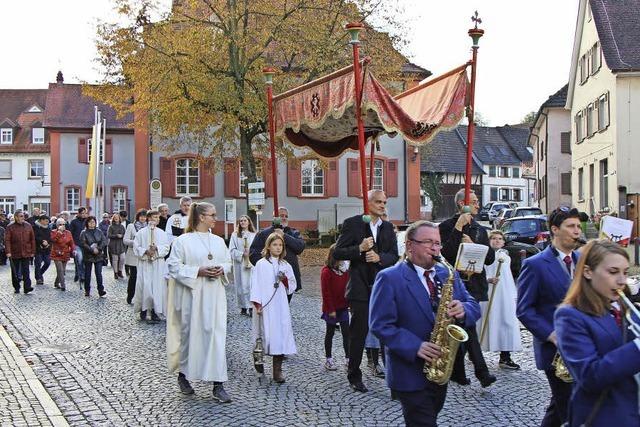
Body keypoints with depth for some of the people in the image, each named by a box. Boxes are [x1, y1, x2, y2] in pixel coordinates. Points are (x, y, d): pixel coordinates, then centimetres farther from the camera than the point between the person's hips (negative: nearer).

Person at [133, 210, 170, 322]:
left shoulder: (161, 233, 8)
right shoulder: (141, 233, 3)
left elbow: (166, 247, 2)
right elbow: (136, 247, 0)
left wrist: (157, 248, -15)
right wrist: (146, 251, -15)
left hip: (158, 264, 2)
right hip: (144, 264, -2)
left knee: (157, 286, -1)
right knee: (144, 287, -4)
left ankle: (154, 311, 4)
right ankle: (143, 310, 8)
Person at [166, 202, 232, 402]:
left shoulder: (219, 241, 11)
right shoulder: (182, 241, -4)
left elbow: (228, 262, 19)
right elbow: (174, 266, -7)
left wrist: (221, 269, -3)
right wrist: (198, 271, -16)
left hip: (214, 295, 4)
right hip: (191, 294, -4)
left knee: (217, 335, -4)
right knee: (189, 333, 7)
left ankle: (218, 384, -2)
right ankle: (183, 375, 29)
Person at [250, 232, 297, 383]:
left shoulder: (286, 266, 12)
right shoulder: (261, 264, 2)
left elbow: (292, 286, 16)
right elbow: (256, 284, -2)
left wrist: (285, 280, -4)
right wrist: (257, 303, -10)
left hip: (280, 307, 2)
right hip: (265, 306, -2)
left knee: (280, 334, -4)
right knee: (266, 334, -5)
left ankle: (277, 370, -2)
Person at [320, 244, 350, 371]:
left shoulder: (346, 269, 2)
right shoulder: (326, 271, -14)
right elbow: (326, 292, -14)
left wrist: (349, 303, 4)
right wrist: (330, 310, -14)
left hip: (343, 307, 5)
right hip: (331, 308, -5)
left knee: (346, 332, 5)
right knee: (330, 332, 8)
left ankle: (348, 357, 11)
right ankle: (328, 359, 18)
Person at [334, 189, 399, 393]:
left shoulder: (388, 227, 11)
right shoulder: (352, 224, -3)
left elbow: (394, 255, 6)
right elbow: (338, 253, -6)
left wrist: (379, 257, -14)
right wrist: (360, 249, -20)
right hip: (360, 287, -4)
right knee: (358, 333, 4)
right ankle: (354, 376, 17)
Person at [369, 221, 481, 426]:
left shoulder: (448, 275, 9)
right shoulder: (389, 278, -11)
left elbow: (473, 307, 9)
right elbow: (380, 325, -16)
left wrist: (463, 310, -15)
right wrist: (415, 347, -27)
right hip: (410, 374, -6)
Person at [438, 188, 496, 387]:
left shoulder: (480, 230, 17)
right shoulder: (447, 226, -2)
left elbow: (490, 258, 10)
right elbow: (446, 253, -17)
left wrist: (472, 245, -6)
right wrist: (458, 228, -19)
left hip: (474, 285, 6)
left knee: (462, 329, 11)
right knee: (467, 327, -14)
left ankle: (456, 372, 20)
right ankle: (481, 371, -14)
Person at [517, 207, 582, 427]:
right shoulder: (535, 265, -10)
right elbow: (524, 310, -11)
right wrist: (552, 335, -21)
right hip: (555, 348, -6)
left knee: (561, 404, 16)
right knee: (570, 409, -2)